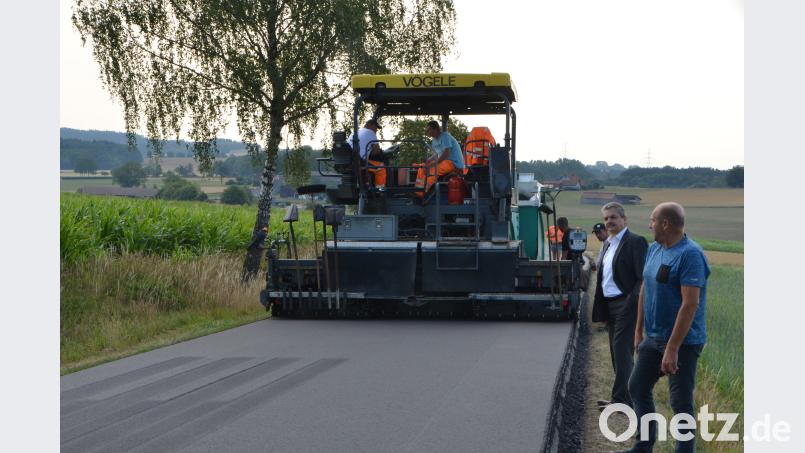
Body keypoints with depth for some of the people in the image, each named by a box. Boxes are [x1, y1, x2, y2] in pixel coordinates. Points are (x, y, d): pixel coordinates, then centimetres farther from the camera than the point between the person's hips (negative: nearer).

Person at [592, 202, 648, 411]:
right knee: (617, 353, 13)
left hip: (626, 305, -9)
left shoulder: (635, 242, -11)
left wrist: (631, 305, -21)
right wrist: (600, 308, 14)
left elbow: (643, 278, -16)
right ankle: (625, 398, 21)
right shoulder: (608, 244, 16)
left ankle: (621, 399, -5)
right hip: (610, 305, 9)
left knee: (622, 351, -9)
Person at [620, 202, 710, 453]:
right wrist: (639, 330, 16)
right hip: (653, 338, 9)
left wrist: (672, 348, -27)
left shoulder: (690, 254, -20)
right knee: (638, 388, 16)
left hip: (682, 342, -9)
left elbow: (690, 304, -25)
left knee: (681, 402, -2)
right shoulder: (654, 249, 7)